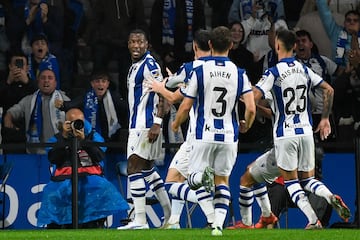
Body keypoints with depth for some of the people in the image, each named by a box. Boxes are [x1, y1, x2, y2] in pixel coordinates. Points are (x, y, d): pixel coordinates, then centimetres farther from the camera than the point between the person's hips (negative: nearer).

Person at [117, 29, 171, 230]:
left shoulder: (149, 65, -12)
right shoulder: (136, 66, 19)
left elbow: (163, 95, -18)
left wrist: (157, 123, -25)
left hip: (146, 125, -11)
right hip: (137, 124, 11)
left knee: (134, 168, -12)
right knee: (148, 169, 16)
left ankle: (140, 220, -14)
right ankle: (170, 213, 24)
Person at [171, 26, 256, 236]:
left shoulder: (199, 72, -5)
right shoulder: (239, 74, -1)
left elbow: (185, 107, -3)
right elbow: (251, 109, -8)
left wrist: (176, 124, 18)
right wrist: (246, 126, 15)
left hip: (204, 135, -2)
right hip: (229, 136, 2)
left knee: (193, 179, 9)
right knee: (222, 181, 14)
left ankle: (203, 176, -26)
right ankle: (219, 224, -1)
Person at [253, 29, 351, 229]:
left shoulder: (273, 73, -10)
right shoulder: (304, 70, 6)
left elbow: (253, 99, -18)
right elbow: (329, 90, 9)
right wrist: (325, 119, 17)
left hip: (285, 134, -5)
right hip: (306, 131, 5)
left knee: (291, 182, 5)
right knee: (307, 179, 13)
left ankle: (313, 220, -11)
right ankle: (332, 198, -18)